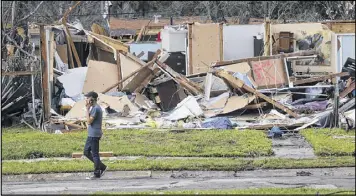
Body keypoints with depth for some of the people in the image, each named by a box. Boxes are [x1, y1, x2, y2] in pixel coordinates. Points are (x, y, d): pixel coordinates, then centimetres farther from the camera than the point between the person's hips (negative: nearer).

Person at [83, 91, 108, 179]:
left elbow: (89, 121, -20)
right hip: (91, 135, 10)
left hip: (94, 135, -10)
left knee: (95, 154, -3)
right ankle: (102, 167, 19)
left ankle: (97, 174, 6)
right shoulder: (94, 108, 14)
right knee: (86, 151, 15)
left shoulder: (96, 108, -17)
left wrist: (87, 109, -17)